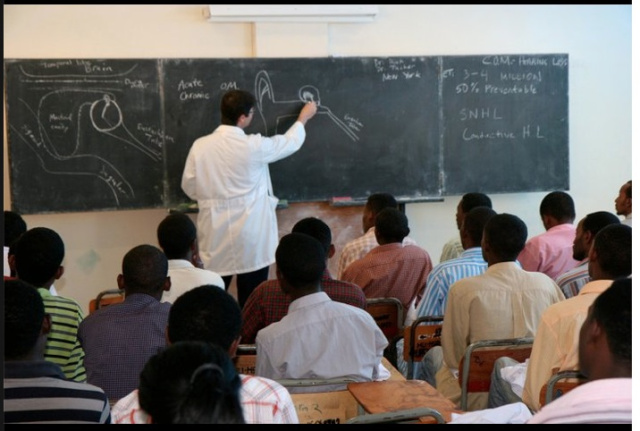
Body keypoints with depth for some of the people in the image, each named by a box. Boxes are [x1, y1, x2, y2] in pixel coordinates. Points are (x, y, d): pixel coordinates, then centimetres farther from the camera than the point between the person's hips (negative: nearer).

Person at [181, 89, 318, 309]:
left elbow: (189, 186, 7)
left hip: (215, 232, 4)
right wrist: (304, 117, 24)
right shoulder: (253, 146, -12)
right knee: (251, 299, 7)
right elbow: (289, 142, 5)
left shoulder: (200, 145, -3)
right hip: (250, 234, -3)